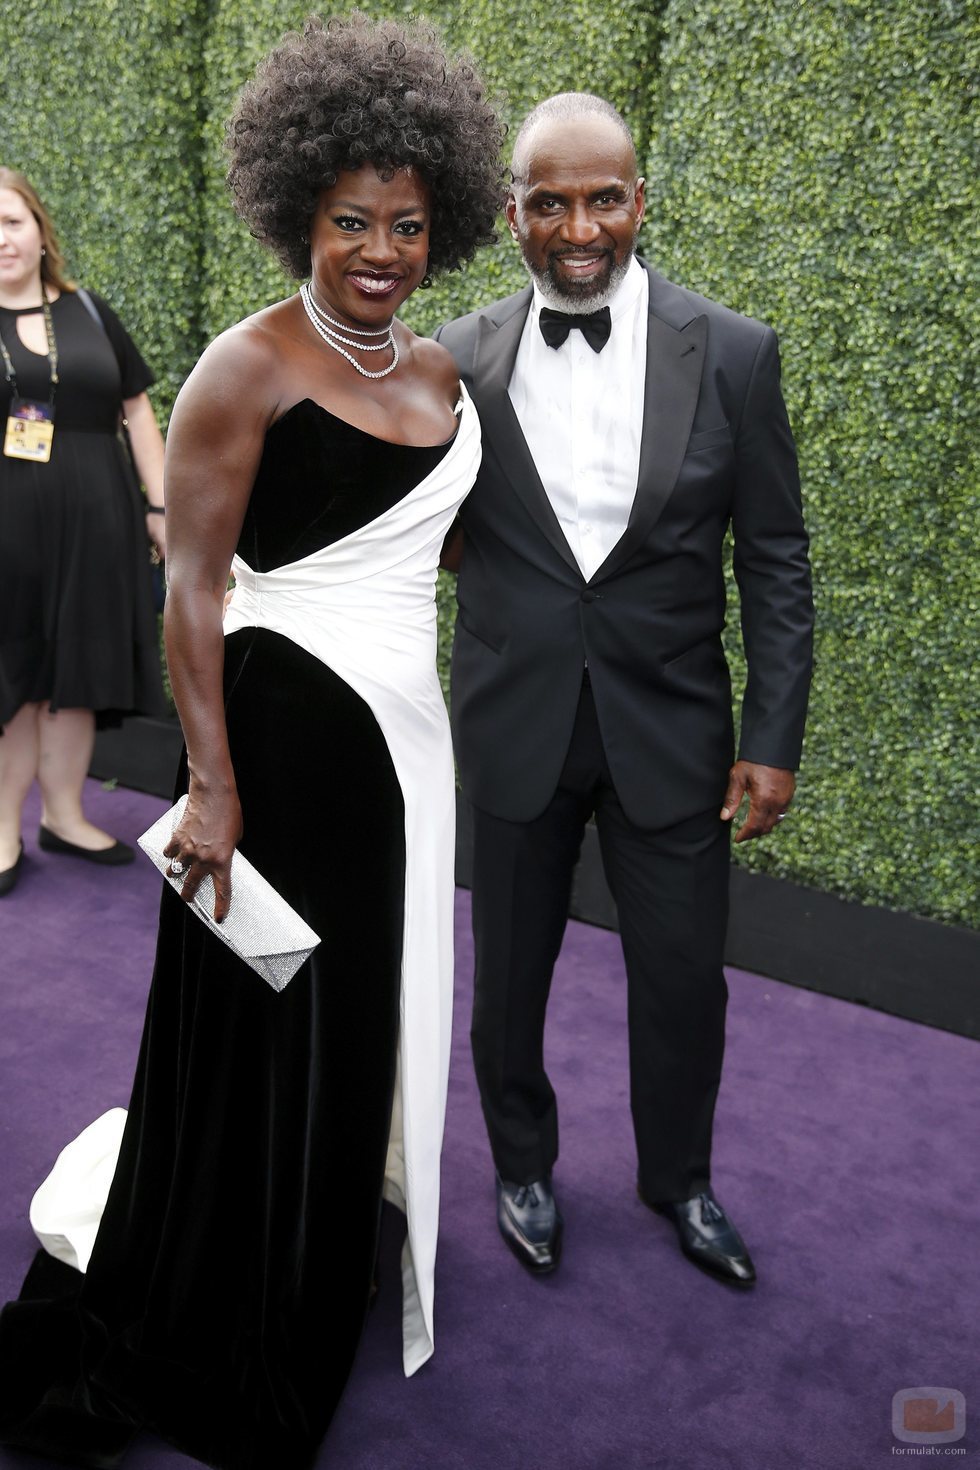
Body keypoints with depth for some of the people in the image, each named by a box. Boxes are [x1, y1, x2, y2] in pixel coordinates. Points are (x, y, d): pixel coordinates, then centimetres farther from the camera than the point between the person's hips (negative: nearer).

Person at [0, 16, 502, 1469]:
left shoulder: (437, 372, 10)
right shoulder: (249, 366, -12)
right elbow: (192, 586, -15)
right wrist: (212, 787, -19)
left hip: (406, 732, 8)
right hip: (287, 731, -7)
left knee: (367, 1019, 19)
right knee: (260, 1040, 4)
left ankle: (332, 1289, 44)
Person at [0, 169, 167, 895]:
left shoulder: (89, 311, 9)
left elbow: (137, 411, 11)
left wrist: (162, 506, 6)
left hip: (92, 527, 2)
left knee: (78, 673, 9)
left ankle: (64, 815, 23)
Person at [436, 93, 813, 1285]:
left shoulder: (732, 354, -6)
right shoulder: (461, 361, -3)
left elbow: (775, 561, -3)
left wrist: (774, 738, -6)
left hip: (672, 726, 0)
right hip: (515, 725, 1)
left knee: (684, 976, 11)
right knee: (510, 971, 15)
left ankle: (677, 1178, 40)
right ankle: (522, 1166, 41)